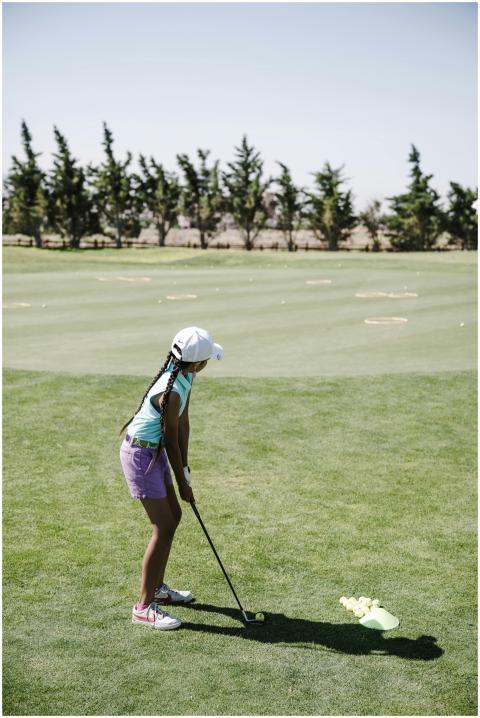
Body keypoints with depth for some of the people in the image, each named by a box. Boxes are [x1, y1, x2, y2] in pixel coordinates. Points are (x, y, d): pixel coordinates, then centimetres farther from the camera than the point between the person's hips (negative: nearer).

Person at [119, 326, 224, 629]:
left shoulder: (186, 375, -2)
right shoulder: (171, 392, -30)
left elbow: (183, 425, 3)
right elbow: (172, 441, -19)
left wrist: (185, 469, 4)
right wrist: (182, 483, -7)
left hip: (155, 452, 10)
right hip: (141, 455, -10)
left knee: (174, 515, 18)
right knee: (164, 528, -7)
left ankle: (157, 586, 34)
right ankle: (144, 607, 4)